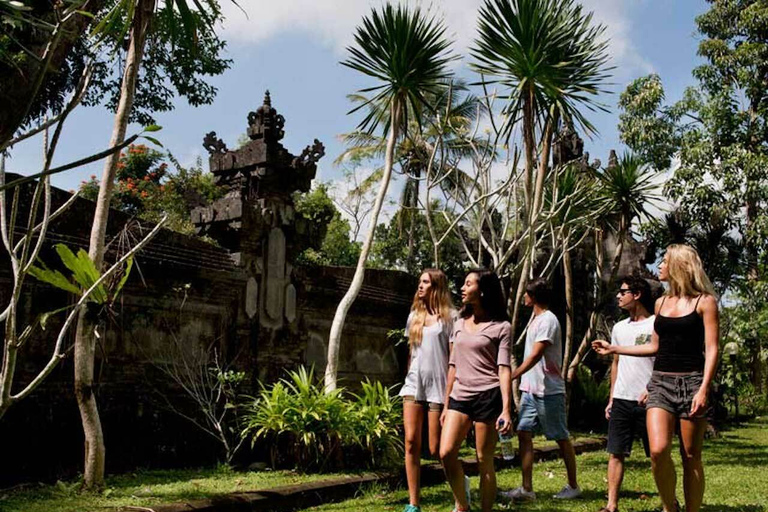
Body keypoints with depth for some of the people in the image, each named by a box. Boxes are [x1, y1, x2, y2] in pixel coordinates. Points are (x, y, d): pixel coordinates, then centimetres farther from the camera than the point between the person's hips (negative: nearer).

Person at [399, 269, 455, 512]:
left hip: (438, 385, -5)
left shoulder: (449, 316, -3)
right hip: (414, 383, 5)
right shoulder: (414, 315, 14)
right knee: (411, 442, -4)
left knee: (437, 449, -1)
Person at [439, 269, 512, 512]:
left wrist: (506, 409, -17)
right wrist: (446, 405, 16)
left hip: (487, 397, -5)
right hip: (459, 396, 5)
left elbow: (504, 369, -8)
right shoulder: (459, 324, 13)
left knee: (484, 461, 0)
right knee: (446, 453, -7)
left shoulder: (501, 327, -3)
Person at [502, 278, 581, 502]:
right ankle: (527, 489, 3)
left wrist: (512, 375, -29)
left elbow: (536, 355, -23)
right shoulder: (536, 319, 14)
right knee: (523, 434, 1)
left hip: (549, 391, -9)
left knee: (562, 438, 4)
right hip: (530, 390, 9)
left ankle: (573, 486, 17)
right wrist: (520, 380, 16)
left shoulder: (548, 320, -14)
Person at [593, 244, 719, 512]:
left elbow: (711, 349, -8)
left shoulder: (704, 301, -2)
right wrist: (614, 349, 21)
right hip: (661, 380, 4)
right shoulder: (661, 302, 14)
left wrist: (703, 389, -17)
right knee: (658, 450, -11)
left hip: (690, 381, -4)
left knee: (691, 456, 1)